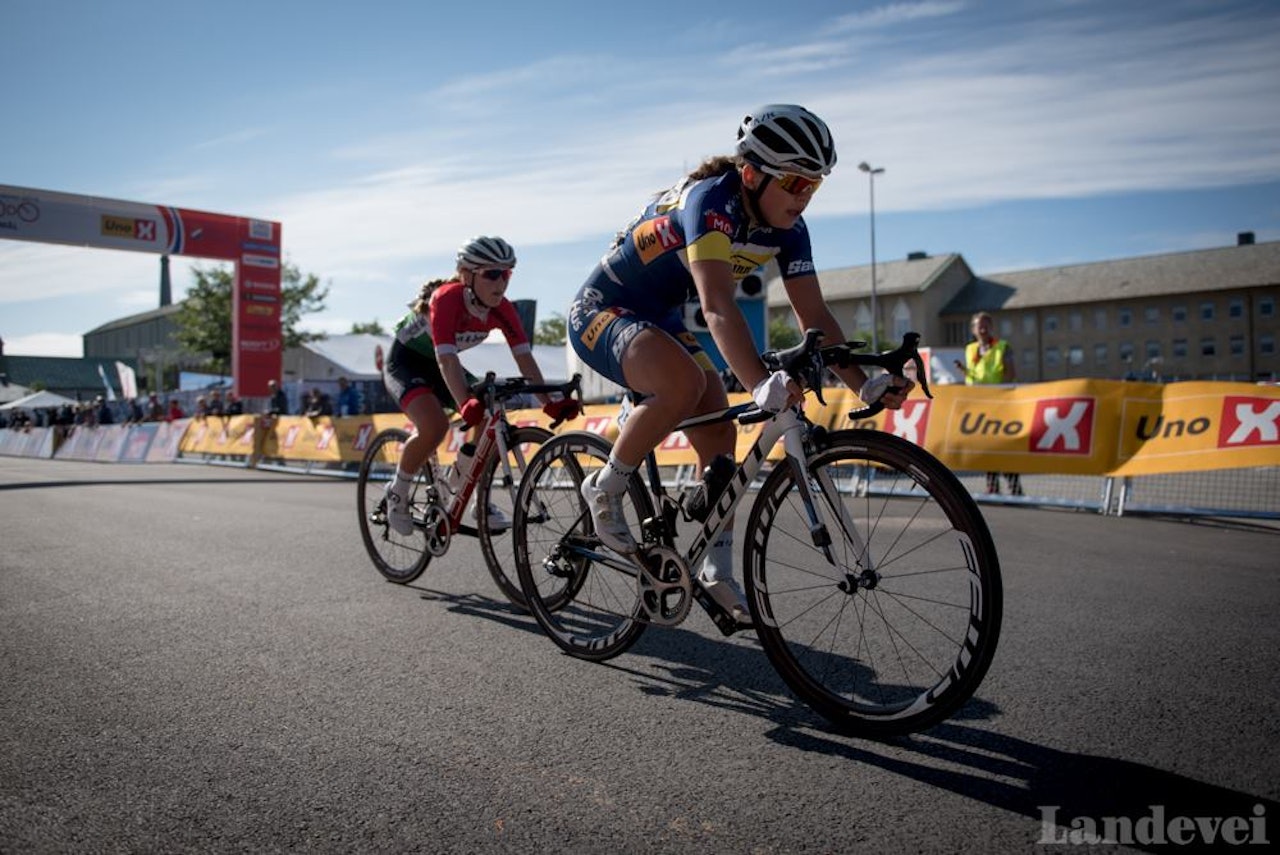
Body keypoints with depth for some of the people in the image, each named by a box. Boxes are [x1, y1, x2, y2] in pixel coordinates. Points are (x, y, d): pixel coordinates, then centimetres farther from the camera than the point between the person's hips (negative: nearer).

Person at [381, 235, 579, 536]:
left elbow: (524, 356, -21)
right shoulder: (447, 299, -33)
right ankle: (397, 493, -4)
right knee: (434, 425, -32)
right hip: (405, 362, -6)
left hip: (437, 367, 6)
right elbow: (446, 358, -43)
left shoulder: (501, 309, -16)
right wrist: (465, 403, -59)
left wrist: (549, 401, -35)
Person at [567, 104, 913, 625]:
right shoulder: (711, 200, -31)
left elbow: (815, 317, -8)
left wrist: (864, 385, -20)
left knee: (719, 433, -2)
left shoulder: (787, 229, -7)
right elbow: (717, 306, -44)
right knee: (684, 383, -35)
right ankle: (604, 490, -12)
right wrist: (760, 386, -56)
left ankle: (718, 571, 9)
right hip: (602, 310, -8)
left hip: (660, 319, 8)